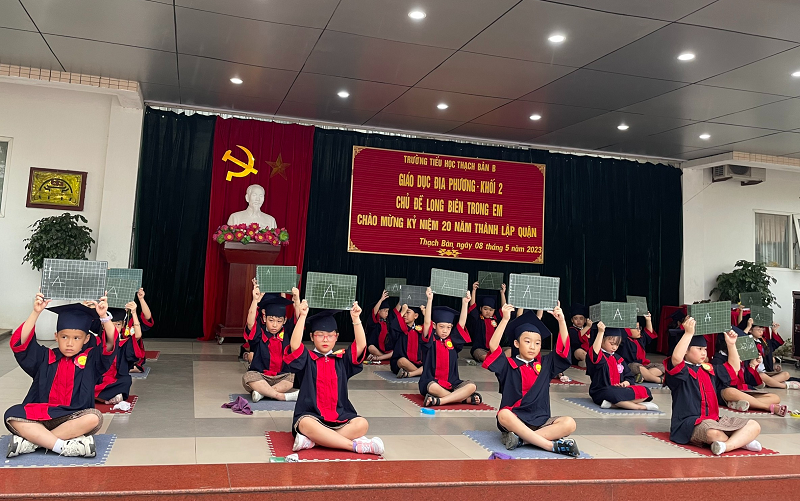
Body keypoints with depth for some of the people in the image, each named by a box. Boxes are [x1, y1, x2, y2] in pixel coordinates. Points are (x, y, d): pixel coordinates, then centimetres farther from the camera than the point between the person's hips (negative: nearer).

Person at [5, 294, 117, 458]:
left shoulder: (91, 358, 5)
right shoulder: (45, 358, 9)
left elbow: (110, 343, -11)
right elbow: (20, 342, -4)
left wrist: (104, 317, -26)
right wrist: (36, 313, -15)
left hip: (74, 418, -1)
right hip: (41, 416, 1)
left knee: (94, 418, -33)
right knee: (12, 415, -26)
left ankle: (32, 440, -24)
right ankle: (62, 446, -32)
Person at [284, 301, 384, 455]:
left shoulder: (341, 359, 13)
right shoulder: (308, 359, 6)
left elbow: (360, 346, -3)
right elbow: (295, 345, -14)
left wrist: (356, 319, -14)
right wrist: (302, 317, -21)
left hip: (340, 417, 3)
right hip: (311, 415, -3)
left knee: (362, 424, -25)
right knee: (306, 425, -38)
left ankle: (313, 440, -27)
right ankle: (355, 445, -31)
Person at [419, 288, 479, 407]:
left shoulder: (452, 340, 11)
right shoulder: (430, 340, 0)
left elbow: (461, 324, 2)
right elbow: (427, 322, -15)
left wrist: (465, 303, -5)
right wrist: (430, 300, -22)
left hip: (451, 384, 4)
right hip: (431, 382, -4)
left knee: (472, 386, -23)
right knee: (432, 387, -40)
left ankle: (439, 400, -32)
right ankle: (465, 398, -27)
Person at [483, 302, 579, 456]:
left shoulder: (544, 364, 13)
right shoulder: (509, 365, 1)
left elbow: (563, 347, 5)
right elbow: (493, 346, -16)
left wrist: (561, 321, -7)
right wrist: (505, 319, -23)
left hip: (540, 420, 4)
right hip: (515, 418, -3)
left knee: (569, 424, -23)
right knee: (503, 415, -38)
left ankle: (520, 438, -28)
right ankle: (552, 445, -33)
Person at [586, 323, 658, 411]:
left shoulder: (618, 358, 19)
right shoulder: (599, 356, -4)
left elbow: (629, 376, 22)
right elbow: (595, 352, -31)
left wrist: (626, 383, -3)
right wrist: (600, 332, -35)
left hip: (619, 390, 8)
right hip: (602, 392, -8)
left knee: (645, 391, -8)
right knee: (614, 394, -42)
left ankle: (613, 404, -26)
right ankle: (641, 406, -22)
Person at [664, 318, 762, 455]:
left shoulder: (709, 370, 21)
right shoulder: (682, 371, -5)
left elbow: (734, 367, 29)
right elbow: (676, 358, -29)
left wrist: (731, 344, 15)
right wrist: (688, 333, -29)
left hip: (714, 420, 9)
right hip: (689, 422, -9)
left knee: (754, 426, -7)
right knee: (714, 433, -40)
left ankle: (726, 446, -26)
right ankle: (742, 440, -13)